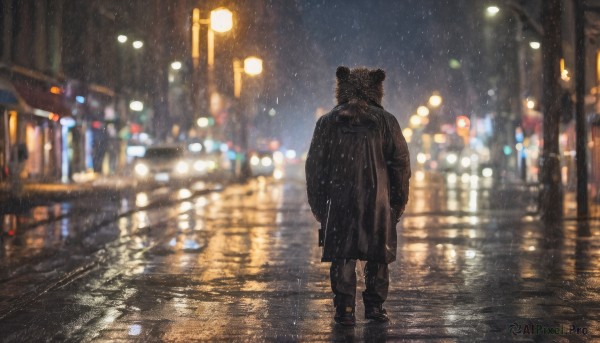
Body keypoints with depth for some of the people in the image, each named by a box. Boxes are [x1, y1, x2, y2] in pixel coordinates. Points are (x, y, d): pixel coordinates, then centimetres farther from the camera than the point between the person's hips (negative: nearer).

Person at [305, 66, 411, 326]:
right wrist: (398, 202, 9)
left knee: (342, 257, 4)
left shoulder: (327, 122, 3)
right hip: (377, 202, 0)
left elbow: (315, 166, 4)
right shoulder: (386, 122, 2)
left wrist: (318, 205, 11)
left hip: (339, 201, 0)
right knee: (377, 256, 11)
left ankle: (345, 309, 0)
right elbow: (401, 163, 1)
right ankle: (375, 306, 13)